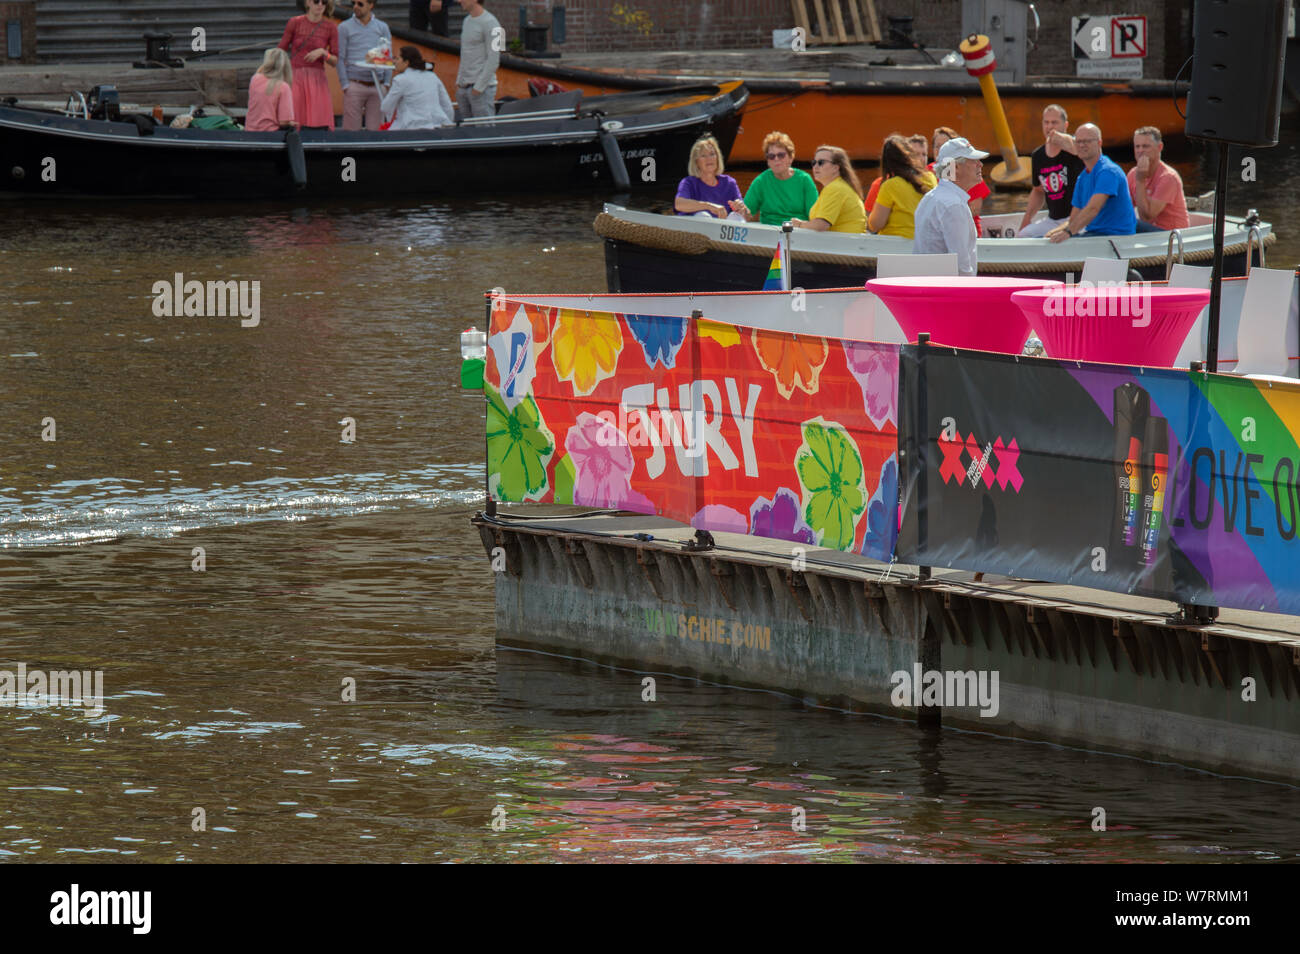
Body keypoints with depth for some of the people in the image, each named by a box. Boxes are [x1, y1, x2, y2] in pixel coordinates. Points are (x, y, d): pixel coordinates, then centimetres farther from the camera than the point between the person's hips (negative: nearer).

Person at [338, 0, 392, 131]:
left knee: (374, 128, 1)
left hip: (377, 85, 2)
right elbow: (340, 58, 3)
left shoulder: (382, 27, 12)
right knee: (352, 128, -6)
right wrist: (345, 84, -5)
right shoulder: (345, 27, 6)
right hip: (355, 85, -2)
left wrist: (387, 83, 3)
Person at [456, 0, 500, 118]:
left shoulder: (490, 23, -12)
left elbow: (493, 60, -15)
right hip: (464, 87, 9)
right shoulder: (467, 21, 16)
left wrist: (479, 87, -17)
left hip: (482, 86, -9)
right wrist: (459, 81, 17)